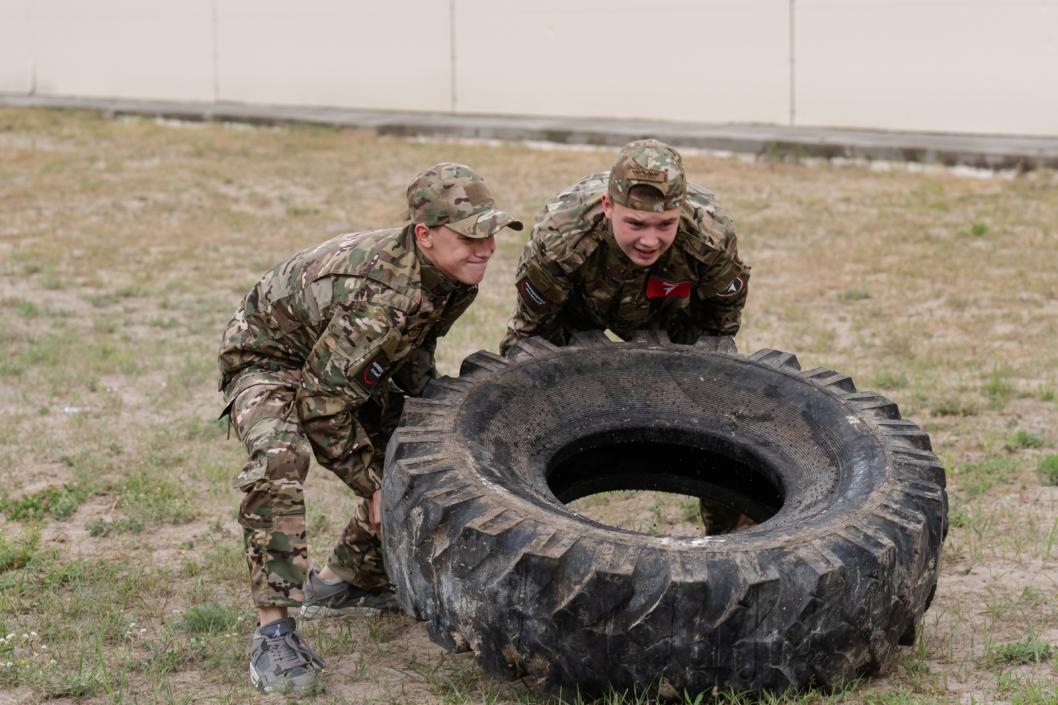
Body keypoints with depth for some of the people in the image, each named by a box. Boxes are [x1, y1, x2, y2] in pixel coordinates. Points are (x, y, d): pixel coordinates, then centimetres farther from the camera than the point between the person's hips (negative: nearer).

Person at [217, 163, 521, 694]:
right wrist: (372, 488, -23)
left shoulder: (456, 277, -13)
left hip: (345, 363, 9)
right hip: (269, 357, -9)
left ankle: (344, 582, 23)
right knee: (279, 458, -35)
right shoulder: (381, 297, -40)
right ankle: (273, 630, -29)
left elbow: (416, 348, 10)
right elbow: (323, 400, -32)